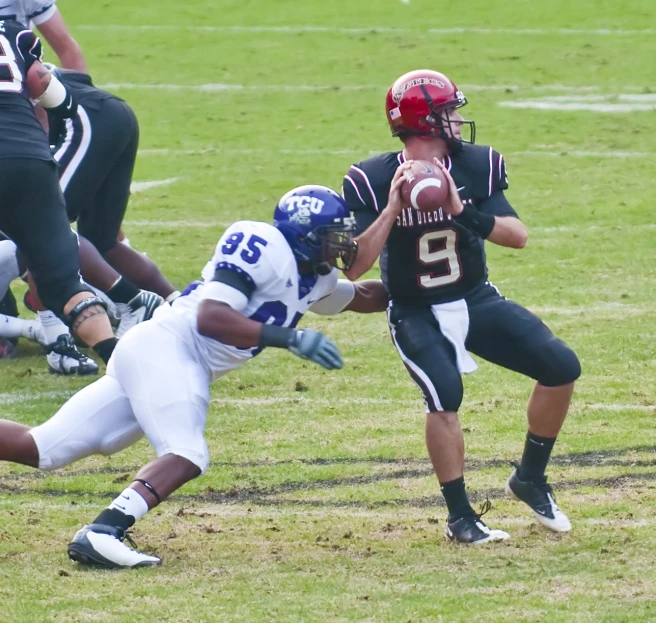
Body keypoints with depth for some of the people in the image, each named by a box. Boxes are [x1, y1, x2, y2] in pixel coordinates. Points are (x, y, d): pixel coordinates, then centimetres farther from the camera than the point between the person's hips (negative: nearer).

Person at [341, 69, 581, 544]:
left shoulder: (477, 166, -8)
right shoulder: (372, 181, -16)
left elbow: (518, 236, -14)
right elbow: (353, 269, -21)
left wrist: (462, 211, -29)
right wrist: (392, 208, -30)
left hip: (478, 301, 4)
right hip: (416, 314, -4)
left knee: (561, 367, -10)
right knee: (445, 393, -29)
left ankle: (530, 480, 10)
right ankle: (460, 518, -12)